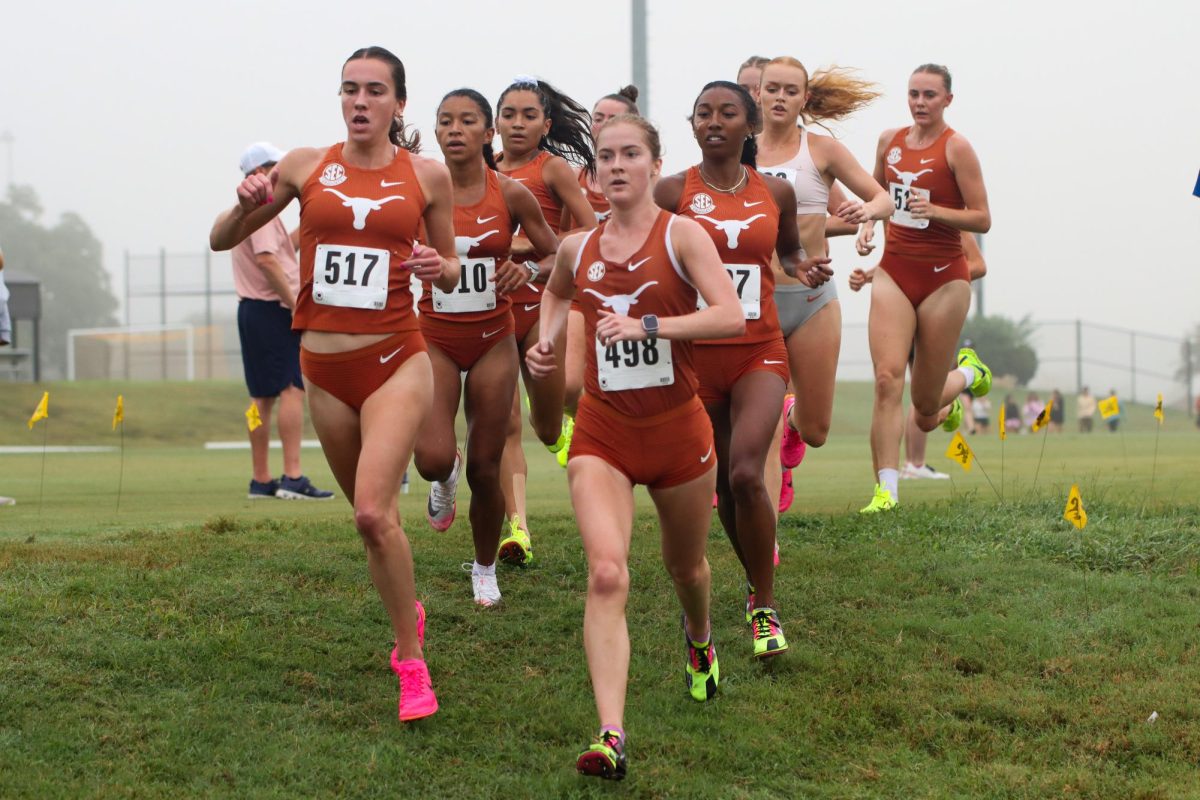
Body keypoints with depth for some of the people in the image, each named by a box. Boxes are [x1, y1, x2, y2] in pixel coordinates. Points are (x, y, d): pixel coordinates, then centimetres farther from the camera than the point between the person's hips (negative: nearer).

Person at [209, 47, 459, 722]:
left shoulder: (427, 175, 1)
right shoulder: (307, 166, 3)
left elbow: (452, 271, 13)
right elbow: (223, 240, 9)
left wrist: (439, 268, -11)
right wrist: (248, 205, -12)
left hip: (396, 361, -3)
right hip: (325, 367, 3)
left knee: (373, 510, -20)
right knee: (373, 514, 14)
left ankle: (411, 663, -8)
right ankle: (408, 609, 43)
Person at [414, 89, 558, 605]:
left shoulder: (512, 196, -5)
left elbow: (558, 256, 4)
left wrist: (528, 272, -16)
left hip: (492, 340, 1)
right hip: (434, 337, 0)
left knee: (485, 468, 4)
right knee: (432, 458, -19)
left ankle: (485, 570, 28)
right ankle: (445, 481, 20)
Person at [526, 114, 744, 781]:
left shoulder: (681, 235, -7)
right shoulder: (578, 249, 5)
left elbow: (731, 317, -20)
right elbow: (557, 292, 30)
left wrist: (648, 326, -28)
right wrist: (547, 339, 11)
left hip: (677, 426, -1)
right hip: (602, 431, 1)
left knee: (686, 566, 20)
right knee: (606, 575, -18)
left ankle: (700, 641, 58)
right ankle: (612, 737, -26)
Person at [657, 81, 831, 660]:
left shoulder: (776, 192, 5)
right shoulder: (673, 192, -2)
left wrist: (806, 271, 2)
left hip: (759, 353, 0)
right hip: (696, 354, 0)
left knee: (746, 473, -19)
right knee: (724, 483, 9)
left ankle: (765, 606, -6)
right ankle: (756, 586, 32)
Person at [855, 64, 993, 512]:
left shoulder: (955, 147, -8)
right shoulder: (890, 140, 7)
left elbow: (982, 220, -10)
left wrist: (935, 210, -25)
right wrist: (867, 224, 6)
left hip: (943, 277, -3)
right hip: (894, 272, 4)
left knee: (925, 407, 5)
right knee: (887, 378, -17)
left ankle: (968, 373, 40)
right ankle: (886, 489, -16)